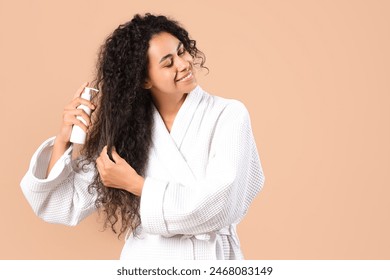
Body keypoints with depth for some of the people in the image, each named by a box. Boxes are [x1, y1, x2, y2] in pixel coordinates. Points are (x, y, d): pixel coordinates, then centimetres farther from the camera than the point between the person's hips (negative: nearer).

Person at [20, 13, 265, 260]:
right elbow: (64, 206, -1)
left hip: (209, 257, -2)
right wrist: (63, 139, -14)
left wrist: (134, 184, -15)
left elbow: (220, 205, -21)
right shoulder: (126, 127, -2)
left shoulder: (228, 115, -10)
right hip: (143, 258, 2)